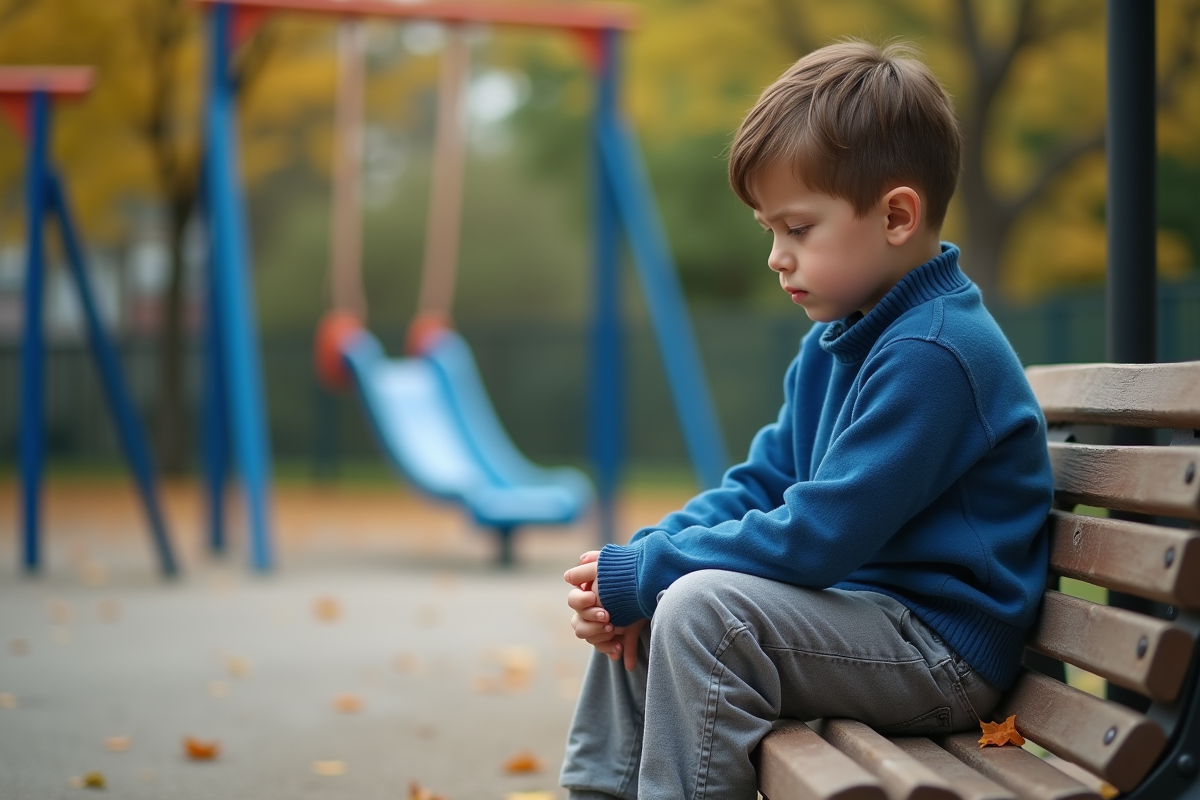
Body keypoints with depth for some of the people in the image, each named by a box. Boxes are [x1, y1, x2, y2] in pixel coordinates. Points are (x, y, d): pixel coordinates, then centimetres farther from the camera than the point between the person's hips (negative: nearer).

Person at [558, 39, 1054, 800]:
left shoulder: (933, 353, -21)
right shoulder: (836, 342, 11)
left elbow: (814, 538, -24)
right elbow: (761, 485, 12)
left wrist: (641, 572, -17)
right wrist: (628, 573, -3)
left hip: (943, 646, -10)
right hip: (856, 603, 10)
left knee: (702, 606, -27)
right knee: (629, 607, 9)